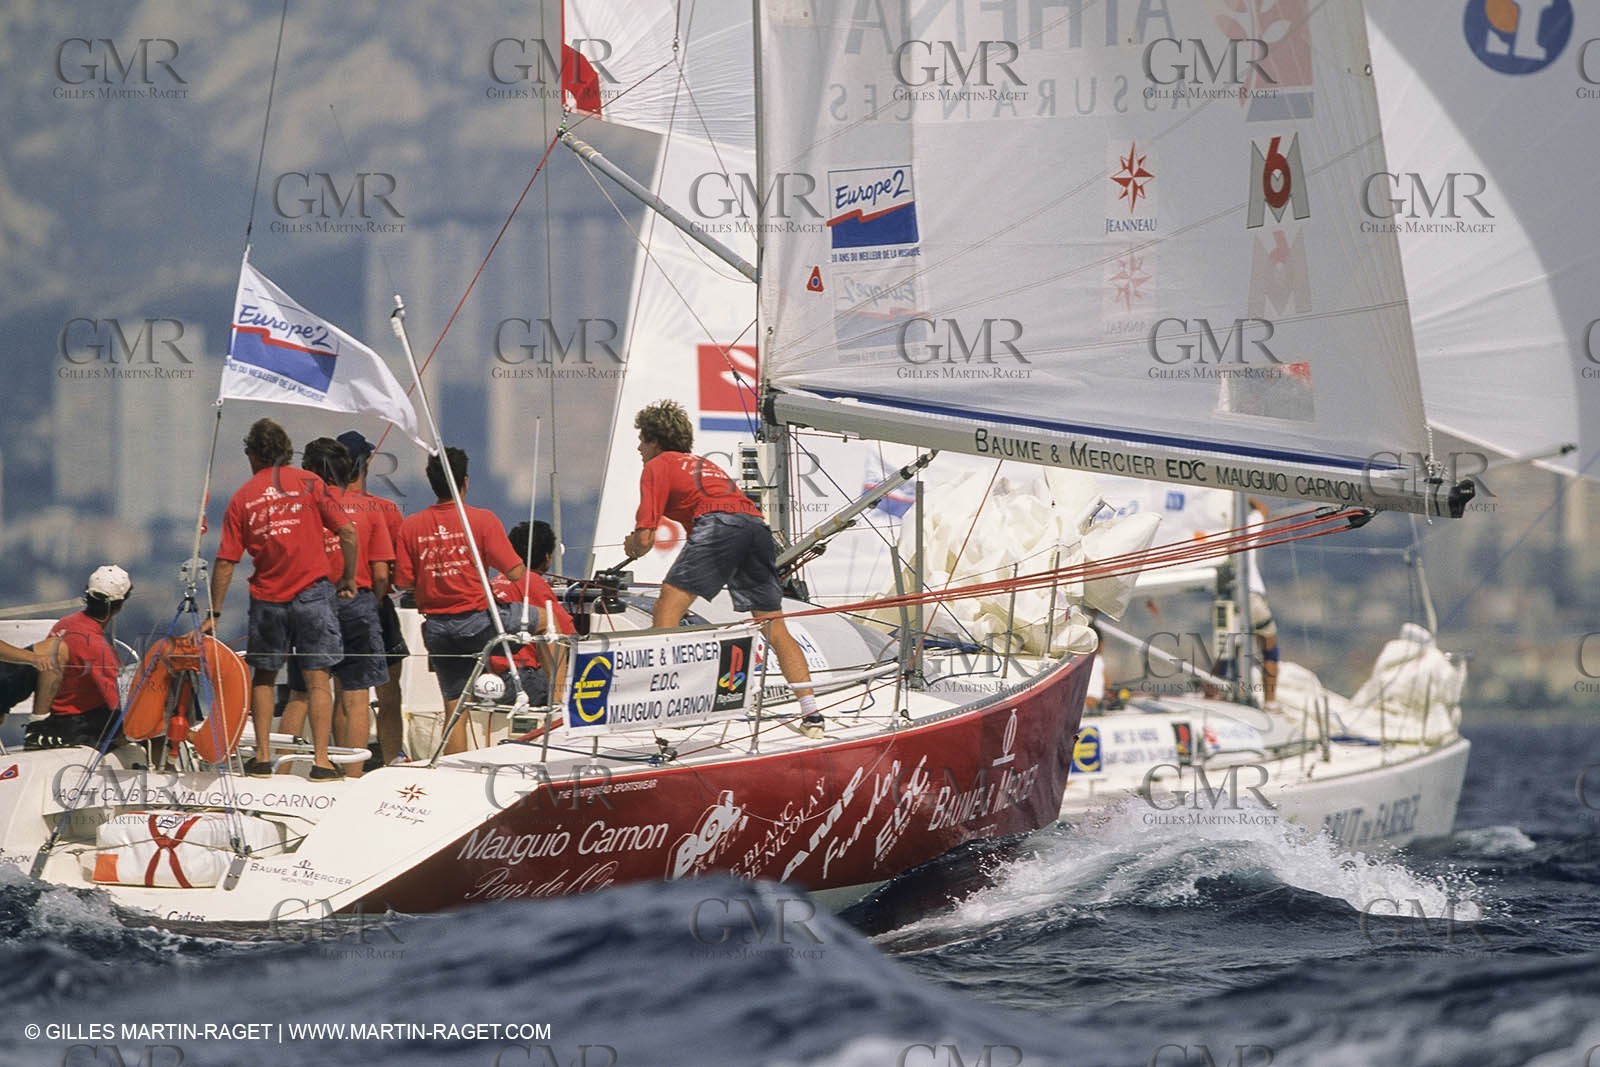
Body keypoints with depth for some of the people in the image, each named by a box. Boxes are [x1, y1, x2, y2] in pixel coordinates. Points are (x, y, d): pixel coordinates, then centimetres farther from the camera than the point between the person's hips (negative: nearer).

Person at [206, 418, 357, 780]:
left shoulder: (242, 498, 4)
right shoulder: (308, 483, 1)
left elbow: (225, 562, 2)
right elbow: (347, 533, -5)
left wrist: (215, 614, 8)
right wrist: (348, 578, 9)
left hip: (266, 599, 1)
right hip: (311, 592, -1)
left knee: (264, 676, 15)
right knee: (317, 676, 1)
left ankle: (262, 757, 13)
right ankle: (321, 760, -4)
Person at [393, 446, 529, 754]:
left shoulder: (411, 526, 0)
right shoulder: (482, 520, -9)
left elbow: (402, 582, 1)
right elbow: (514, 573, -11)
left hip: (437, 627, 4)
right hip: (478, 621, -4)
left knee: (454, 706, 10)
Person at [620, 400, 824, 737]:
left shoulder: (657, 467, 16)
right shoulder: (704, 464, 38)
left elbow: (644, 539, 9)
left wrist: (632, 546, 32)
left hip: (720, 523, -7)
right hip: (757, 524, 7)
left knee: (667, 606, -10)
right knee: (775, 629, 11)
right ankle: (812, 715, 4)